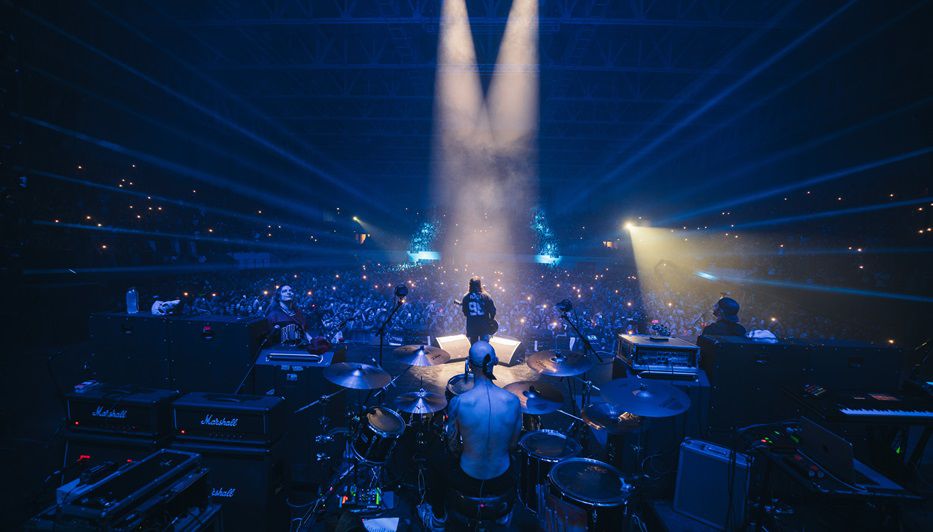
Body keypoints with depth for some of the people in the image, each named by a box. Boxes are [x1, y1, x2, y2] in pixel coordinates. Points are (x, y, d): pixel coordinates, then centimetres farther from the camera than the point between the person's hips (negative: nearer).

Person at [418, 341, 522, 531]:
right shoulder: (513, 401, -17)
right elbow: (512, 445, -2)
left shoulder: (458, 402, -24)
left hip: (468, 482, -2)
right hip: (503, 483, 2)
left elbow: (453, 446, -9)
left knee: (437, 460, 29)